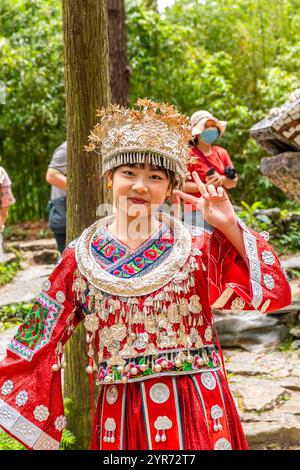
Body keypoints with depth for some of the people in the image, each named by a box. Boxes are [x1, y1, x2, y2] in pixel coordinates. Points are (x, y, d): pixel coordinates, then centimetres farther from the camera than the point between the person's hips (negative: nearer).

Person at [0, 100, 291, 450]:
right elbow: (41, 338, 3)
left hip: (197, 408, 0)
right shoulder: (81, 257, 1)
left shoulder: (198, 249, -1)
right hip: (122, 412, 1)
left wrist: (229, 226, -11)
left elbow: (273, 290, -5)